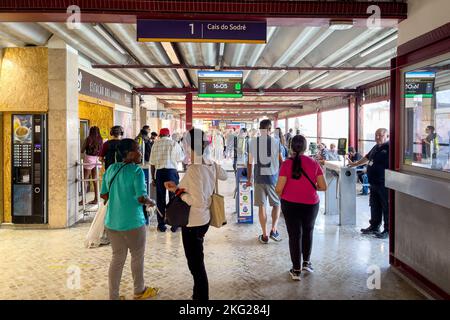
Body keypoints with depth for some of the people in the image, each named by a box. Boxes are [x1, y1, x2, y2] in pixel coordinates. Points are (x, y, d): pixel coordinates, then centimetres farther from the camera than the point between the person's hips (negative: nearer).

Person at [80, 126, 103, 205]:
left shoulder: (88, 139, -7)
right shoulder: (100, 140, 3)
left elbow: (82, 150, -3)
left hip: (89, 159, -4)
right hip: (97, 160, 4)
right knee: (95, 180, 10)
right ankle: (96, 199, 13)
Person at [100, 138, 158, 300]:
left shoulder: (111, 169, 4)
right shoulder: (136, 171, -15)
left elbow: (104, 194, 9)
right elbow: (141, 198, -21)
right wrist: (151, 202, -1)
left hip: (112, 221, 6)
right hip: (132, 222, -5)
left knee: (117, 258, 15)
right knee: (137, 257, 15)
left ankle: (113, 296, 21)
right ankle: (139, 291, 32)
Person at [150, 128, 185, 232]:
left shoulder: (155, 144, 4)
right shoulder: (174, 144, -1)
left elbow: (152, 163, 4)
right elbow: (180, 158, 3)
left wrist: (153, 178, 11)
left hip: (159, 172, 2)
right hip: (171, 171, -1)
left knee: (160, 199, 9)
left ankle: (161, 225, 15)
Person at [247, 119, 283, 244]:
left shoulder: (253, 142, 0)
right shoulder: (276, 142, -6)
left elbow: (250, 162, 4)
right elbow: (281, 162, -2)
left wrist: (249, 179, 13)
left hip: (259, 178, 2)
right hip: (273, 178, -1)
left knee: (261, 206, 7)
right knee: (276, 204, 16)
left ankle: (264, 236, 12)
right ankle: (274, 230, 3)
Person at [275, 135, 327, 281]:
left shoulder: (287, 164, -11)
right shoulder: (314, 163, -5)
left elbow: (279, 189, -13)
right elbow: (323, 187, -3)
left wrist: (282, 195, 9)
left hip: (290, 204, -1)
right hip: (311, 204, 2)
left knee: (294, 235, 9)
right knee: (308, 232, 24)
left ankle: (296, 270, 15)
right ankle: (306, 262, 33)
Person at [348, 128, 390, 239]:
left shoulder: (389, 148, -13)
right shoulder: (376, 147, 15)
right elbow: (367, 157, 32)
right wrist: (355, 164, 38)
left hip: (384, 184, -9)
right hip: (373, 183, 9)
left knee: (386, 207, 0)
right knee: (374, 206, 16)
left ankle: (388, 230, 9)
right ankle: (374, 227, 28)